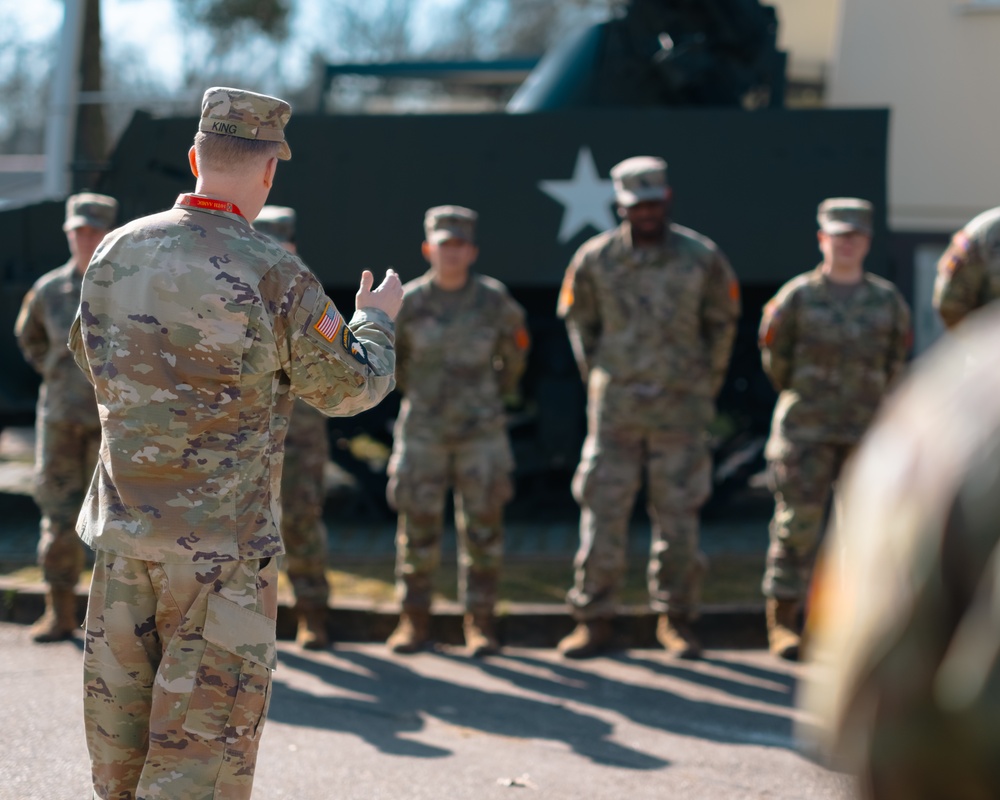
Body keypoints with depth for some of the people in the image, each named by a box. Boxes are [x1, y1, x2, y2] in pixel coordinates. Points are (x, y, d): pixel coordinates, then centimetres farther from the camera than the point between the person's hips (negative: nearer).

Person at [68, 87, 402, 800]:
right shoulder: (275, 276, -15)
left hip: (124, 527, 5)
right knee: (201, 740, 1)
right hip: (223, 541, -5)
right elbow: (349, 388, -2)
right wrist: (376, 319, 17)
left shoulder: (118, 253, 1)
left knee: (121, 725, 16)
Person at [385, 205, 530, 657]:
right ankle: (414, 620, 13)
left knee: (482, 526, 0)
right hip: (424, 429, 0)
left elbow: (515, 347, 14)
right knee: (417, 526, 2)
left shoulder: (495, 301, -6)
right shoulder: (408, 302, -6)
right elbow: (389, 353, 14)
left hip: (481, 432, 0)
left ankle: (479, 623, 7)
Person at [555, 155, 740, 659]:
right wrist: (597, 379, 10)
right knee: (603, 512, 0)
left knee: (678, 514, 3)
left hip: (680, 408, 0)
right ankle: (593, 620, 7)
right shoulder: (594, 259, -1)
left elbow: (722, 322, 11)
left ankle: (675, 621, 13)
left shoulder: (701, 258, -2)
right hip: (615, 407, 0)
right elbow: (578, 320, 14)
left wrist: (706, 386, 10)